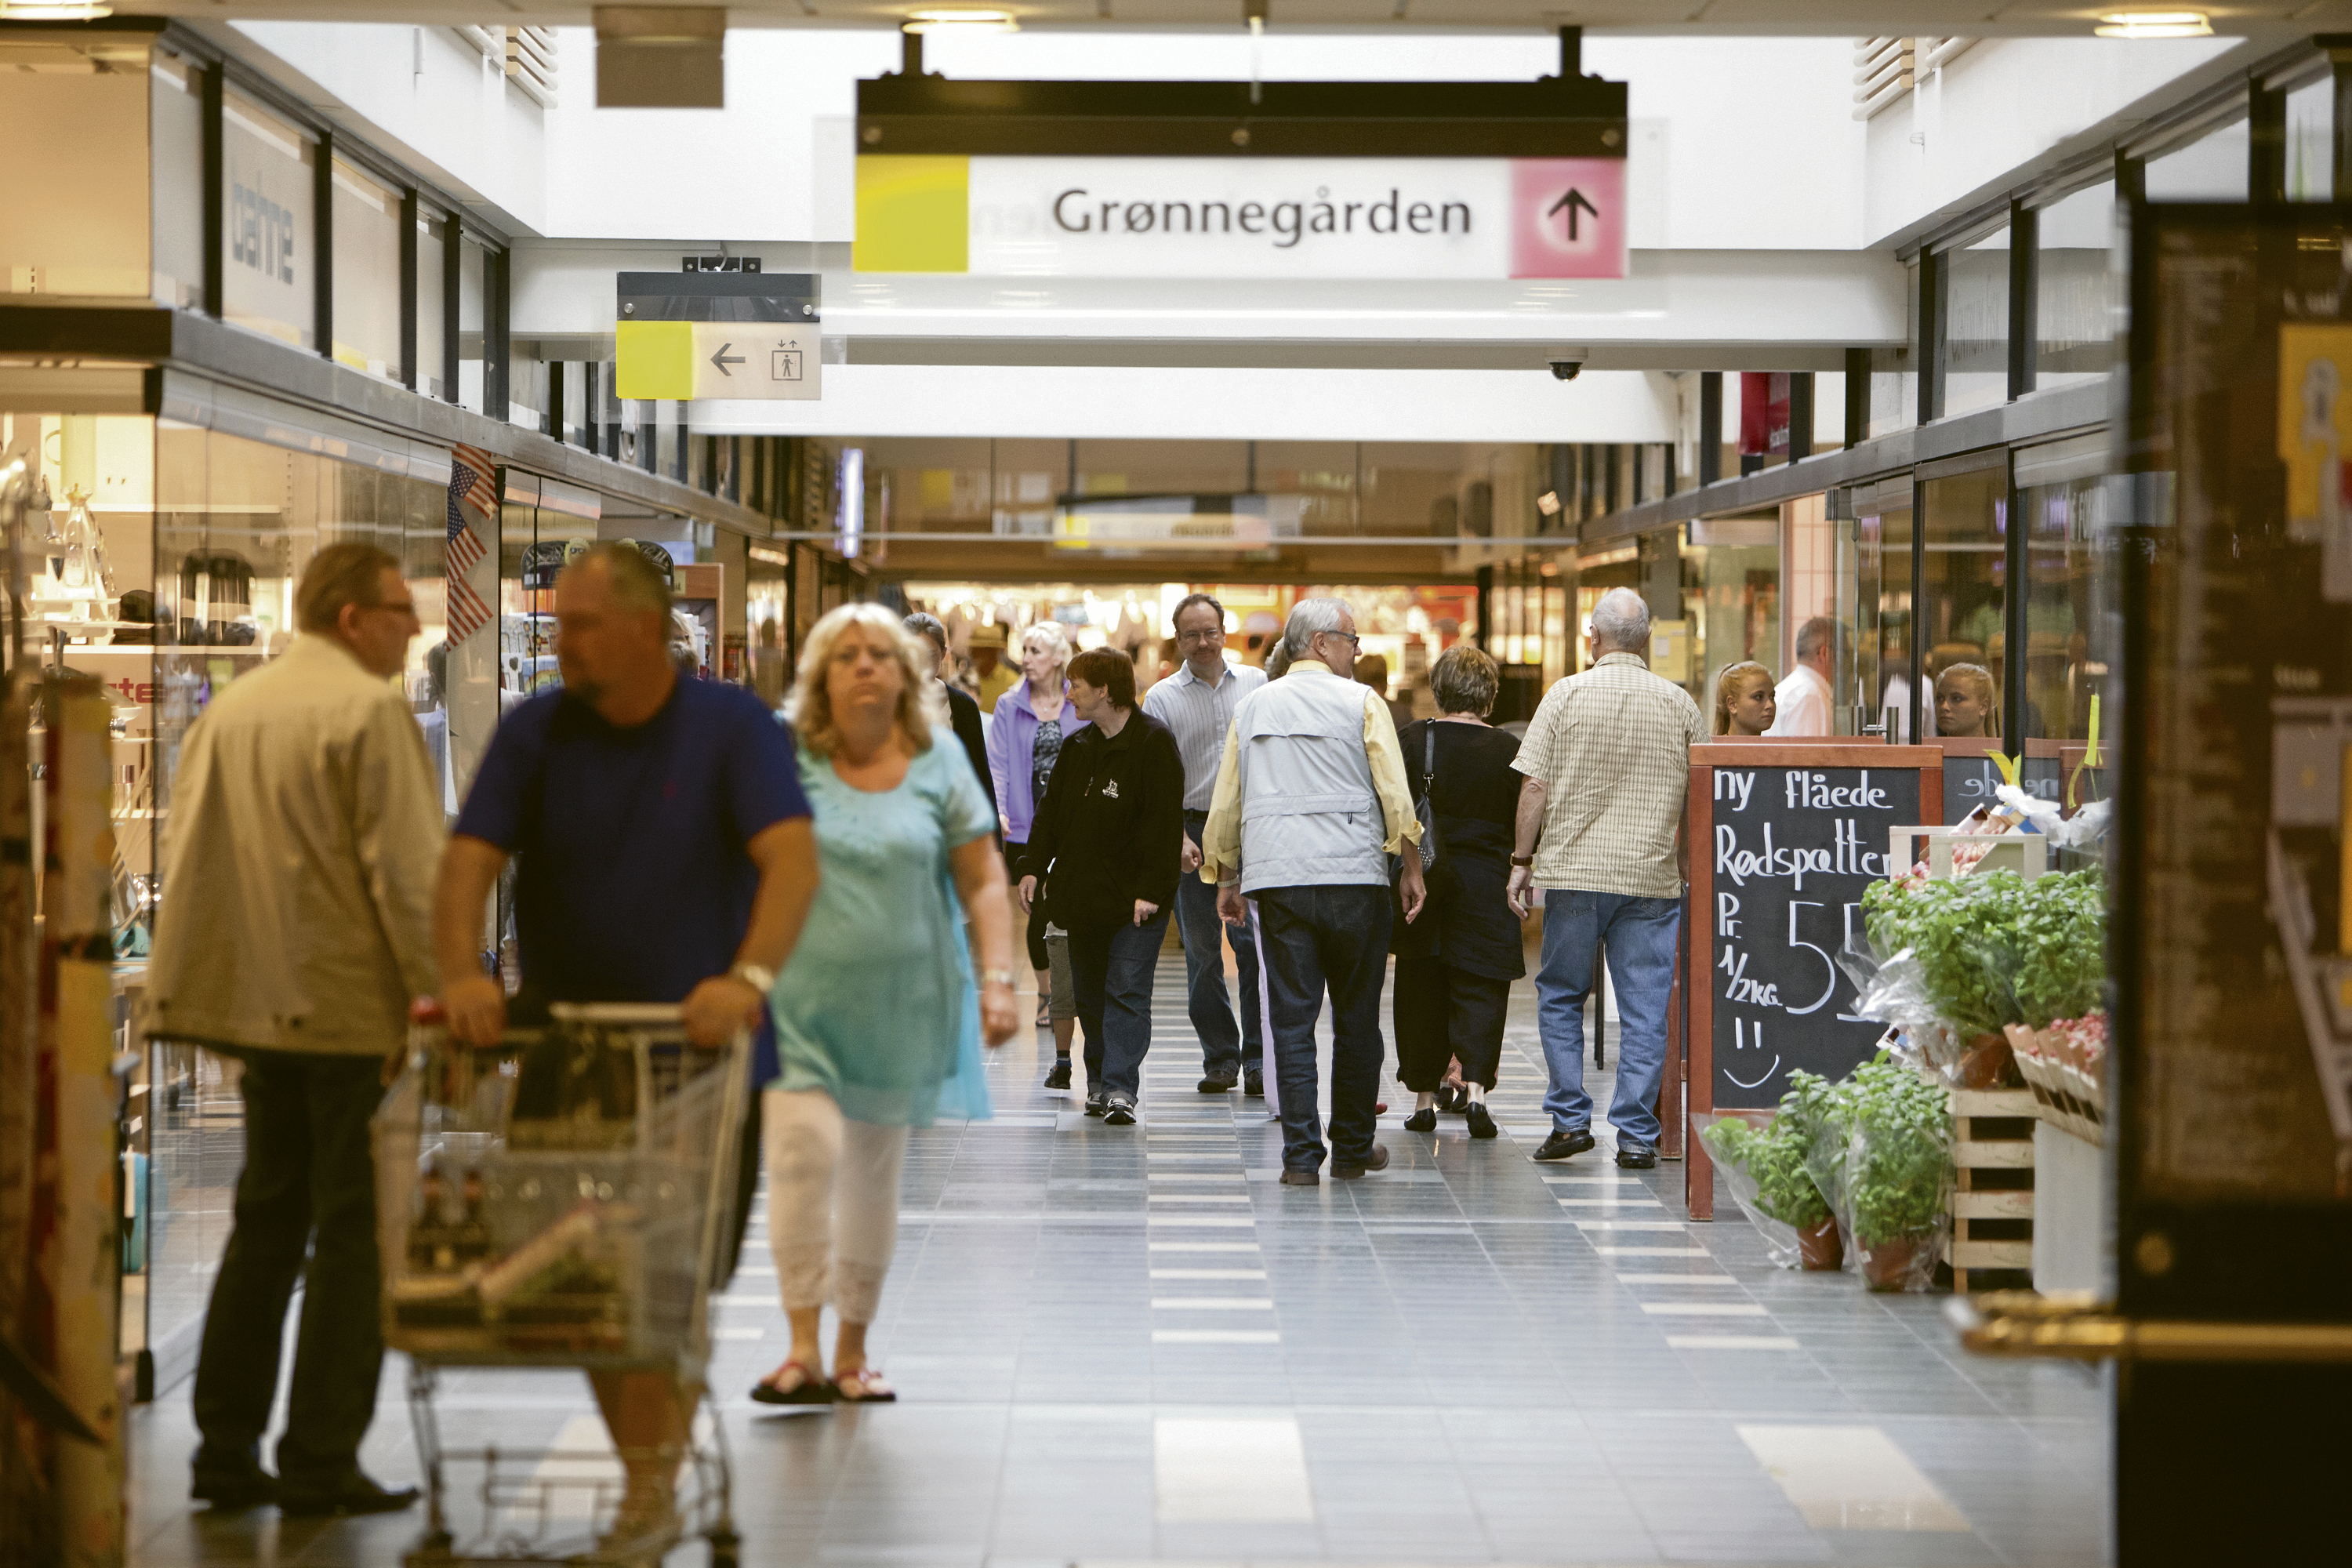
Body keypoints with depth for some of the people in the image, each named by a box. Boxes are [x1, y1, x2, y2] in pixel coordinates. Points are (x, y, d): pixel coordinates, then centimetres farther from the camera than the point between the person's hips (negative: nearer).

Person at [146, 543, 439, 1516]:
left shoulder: (224, 713, 12)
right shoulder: (370, 713, -11)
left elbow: (186, 859, 15)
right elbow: (405, 872, -16)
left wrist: (209, 992, 21)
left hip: (257, 1003, 7)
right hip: (358, 1008, -7)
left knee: (266, 1224, 15)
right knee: (353, 1234, -1)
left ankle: (226, 1451, 16)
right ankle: (319, 1463, 0)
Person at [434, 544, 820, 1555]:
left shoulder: (732, 726, -5)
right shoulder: (537, 731, 3)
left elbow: (793, 857, -19)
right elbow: (469, 859, -6)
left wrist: (749, 977, -36)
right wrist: (461, 972, -25)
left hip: (697, 1056, -3)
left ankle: (656, 1483, 11)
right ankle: (650, 1488, 17)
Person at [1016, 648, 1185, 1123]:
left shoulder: (1154, 743, -9)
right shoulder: (1078, 748, 13)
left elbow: (1165, 821, -14)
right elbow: (1052, 813, 15)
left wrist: (1151, 889, -19)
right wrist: (1032, 867, 2)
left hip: (1135, 899, -7)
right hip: (1082, 896, 7)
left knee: (1126, 991, -10)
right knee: (1089, 993, 9)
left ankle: (1120, 1087, -13)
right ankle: (1098, 1083, 17)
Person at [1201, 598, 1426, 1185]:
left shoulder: (1251, 707, 12)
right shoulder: (1360, 702, 0)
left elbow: (1225, 802, 15)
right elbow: (1395, 795, -4)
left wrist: (1224, 878, 24)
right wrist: (1411, 867, 6)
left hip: (1278, 880, 3)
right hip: (1353, 876, -3)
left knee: (1292, 1020, 2)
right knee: (1357, 1020, 9)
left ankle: (1301, 1154, -2)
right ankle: (1352, 1148, 16)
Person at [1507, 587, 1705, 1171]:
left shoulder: (1565, 695, -2)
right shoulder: (1679, 703, 3)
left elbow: (1535, 785, -4)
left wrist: (1522, 860, 4)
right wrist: (1691, 869, 18)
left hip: (1574, 870, -1)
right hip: (1652, 876, 1)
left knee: (1560, 995, 13)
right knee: (1644, 1007, 3)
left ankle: (1570, 1118, 8)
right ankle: (1637, 1135, 2)